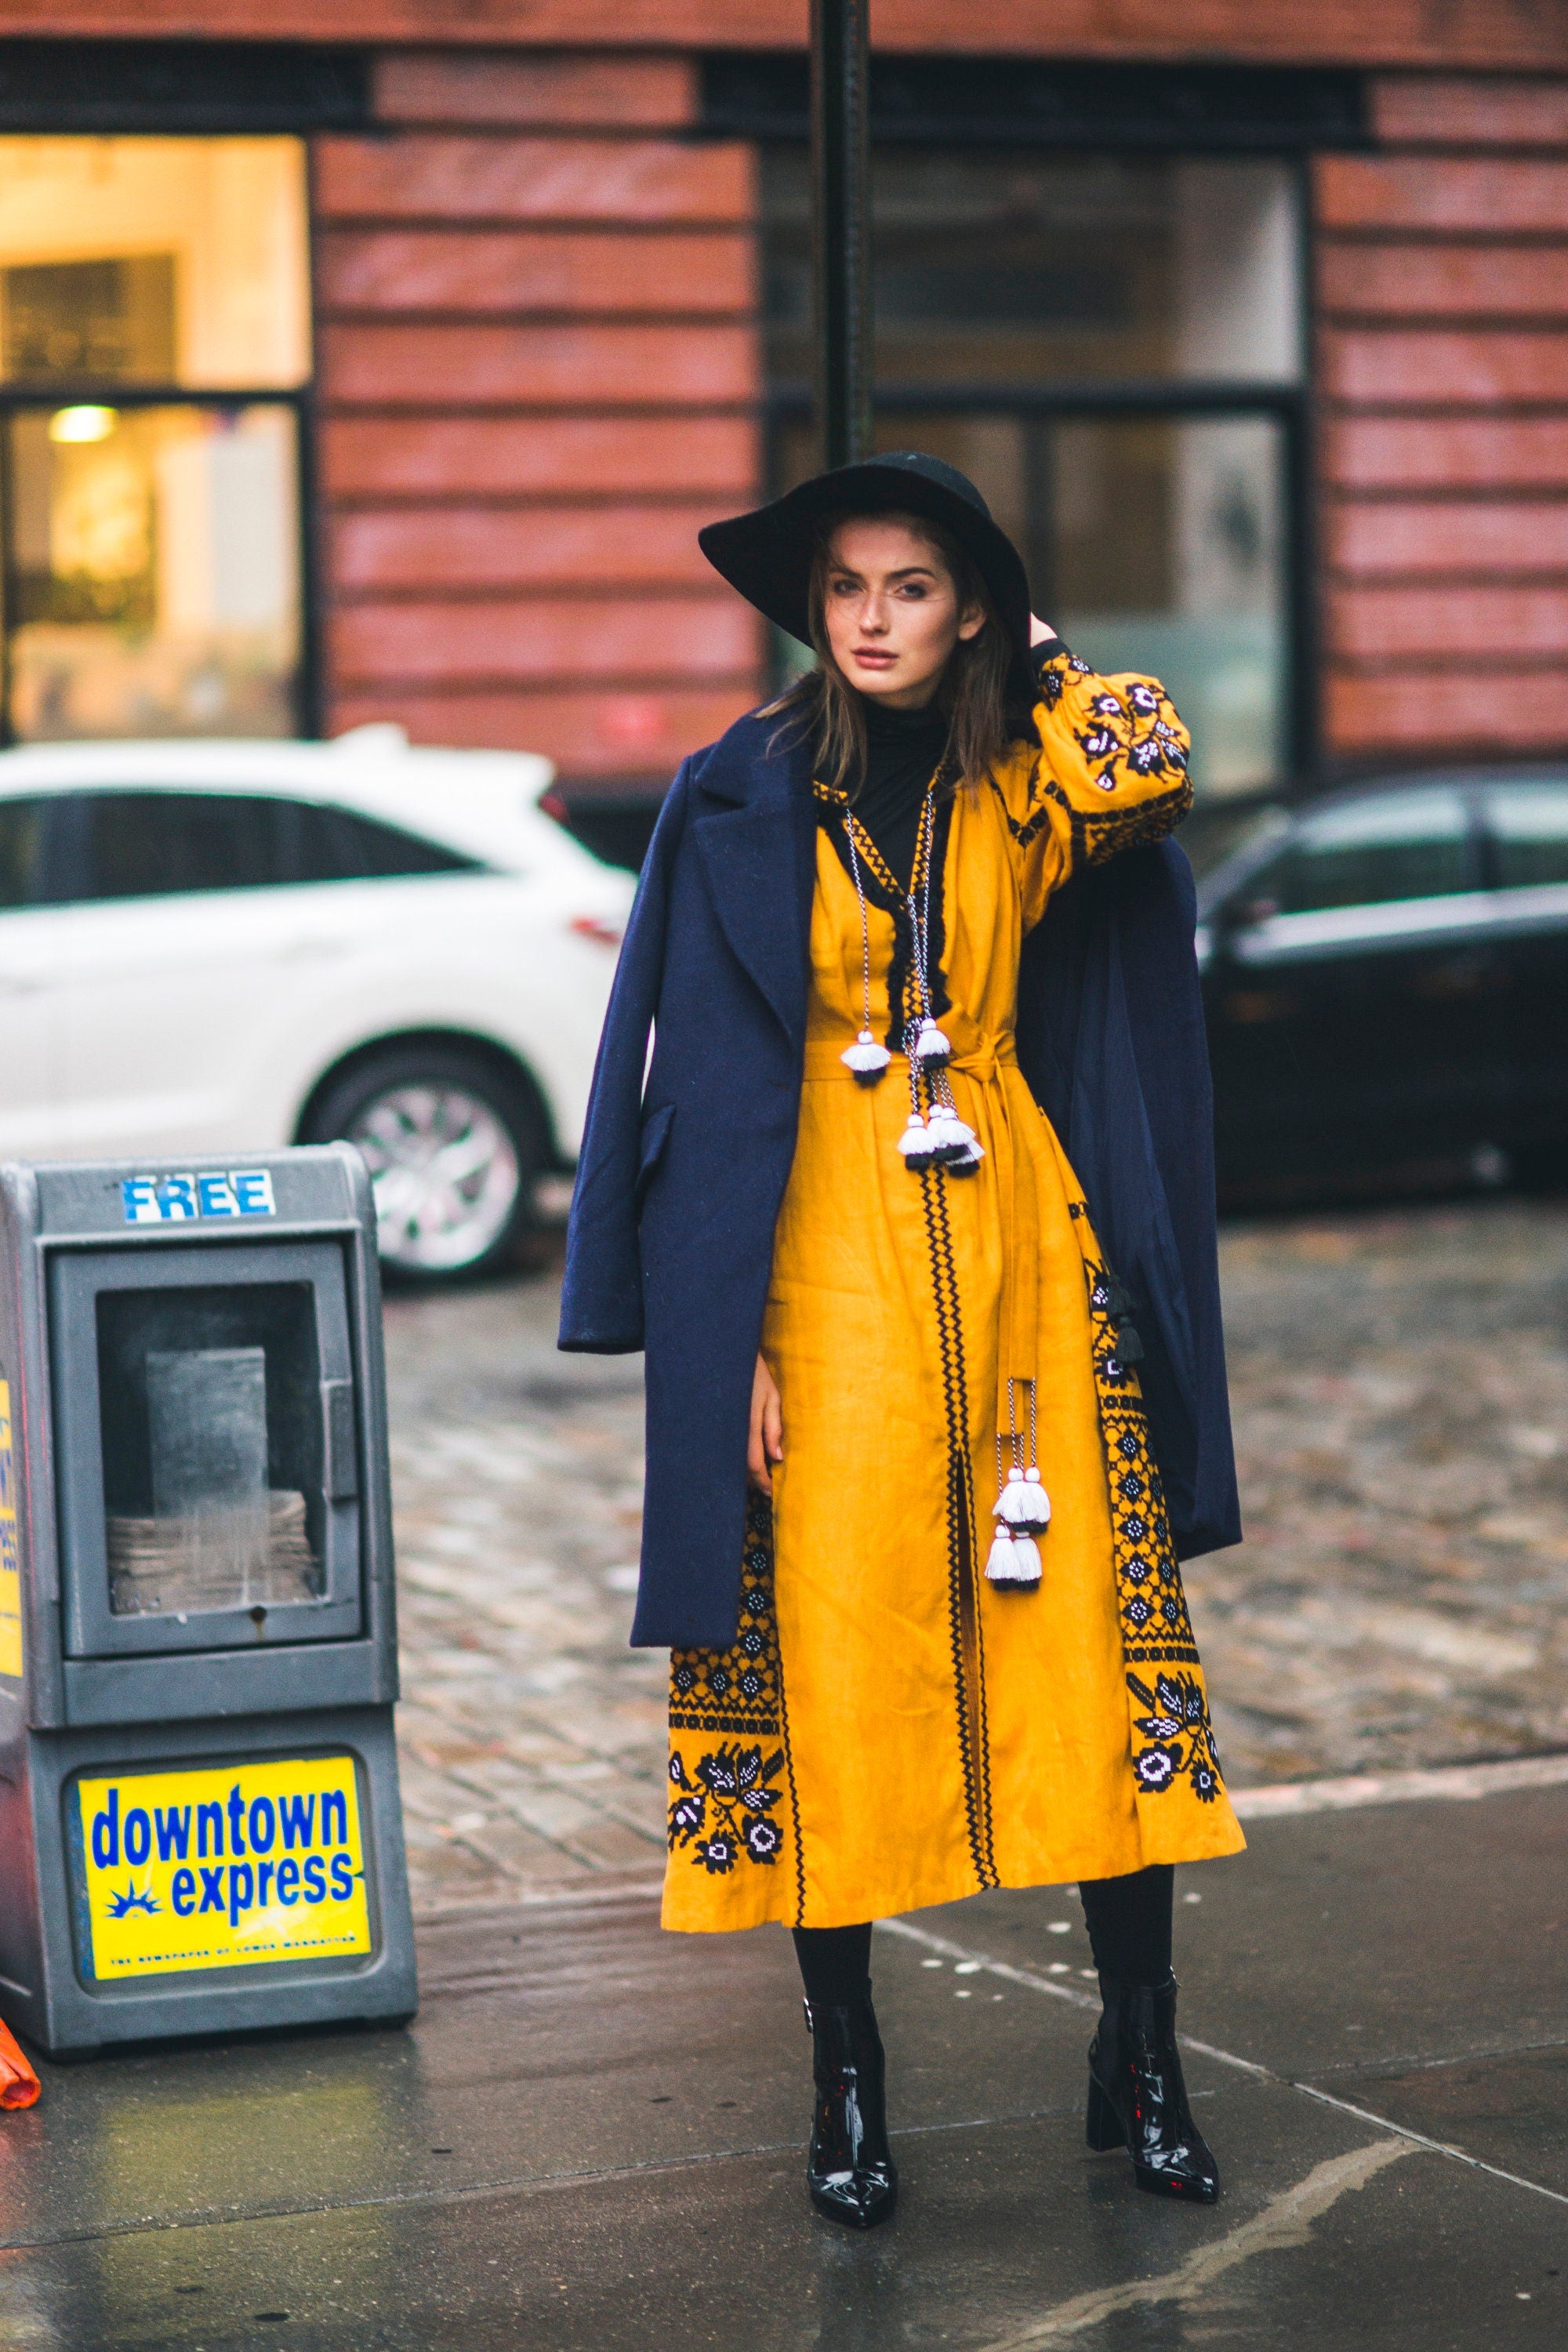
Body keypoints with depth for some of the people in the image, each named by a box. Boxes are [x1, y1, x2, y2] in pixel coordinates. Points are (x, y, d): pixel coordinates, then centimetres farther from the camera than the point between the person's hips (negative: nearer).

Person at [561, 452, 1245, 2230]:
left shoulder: (1022, 788, 7)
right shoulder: (745, 801, 0)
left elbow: (1153, 780, -18)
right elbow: (712, 1084, -3)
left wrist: (1031, 658, -1)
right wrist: (732, 1339, -9)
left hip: (1018, 1241, 2)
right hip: (826, 1263, -2)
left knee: (1091, 1631, 0)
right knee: (832, 1652, 0)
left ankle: (1140, 2061, 10)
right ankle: (846, 2080, 13)